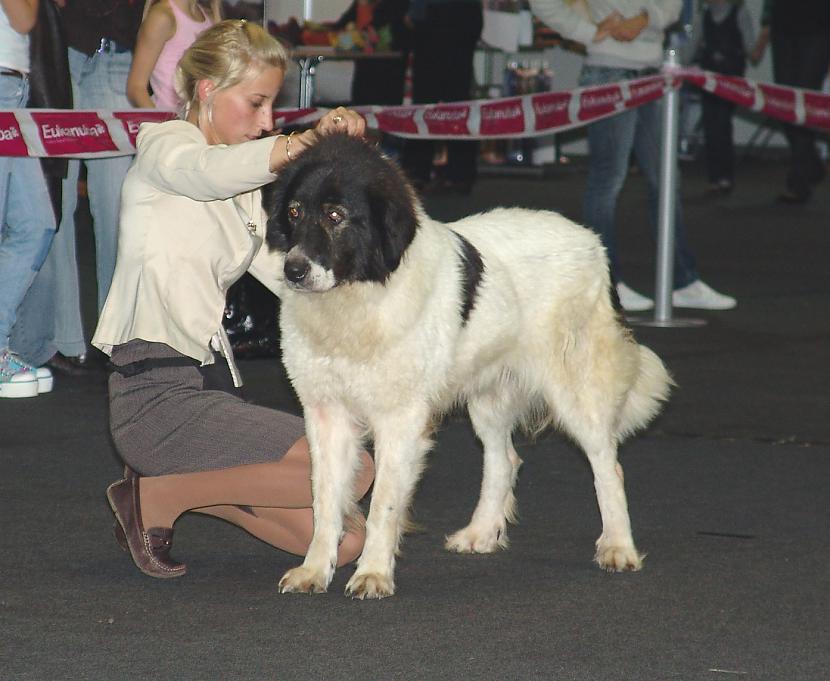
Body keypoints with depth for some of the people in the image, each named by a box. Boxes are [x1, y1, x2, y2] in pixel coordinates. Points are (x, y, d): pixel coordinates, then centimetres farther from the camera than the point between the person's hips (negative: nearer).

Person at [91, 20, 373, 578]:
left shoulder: (244, 188, 23)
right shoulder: (163, 145, -3)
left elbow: (289, 273, 11)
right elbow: (212, 172, -28)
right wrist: (309, 139, -40)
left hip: (211, 383, 9)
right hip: (159, 393, -9)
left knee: (344, 542, -2)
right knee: (353, 470, -21)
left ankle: (173, 488, 12)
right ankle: (159, 494, -7)